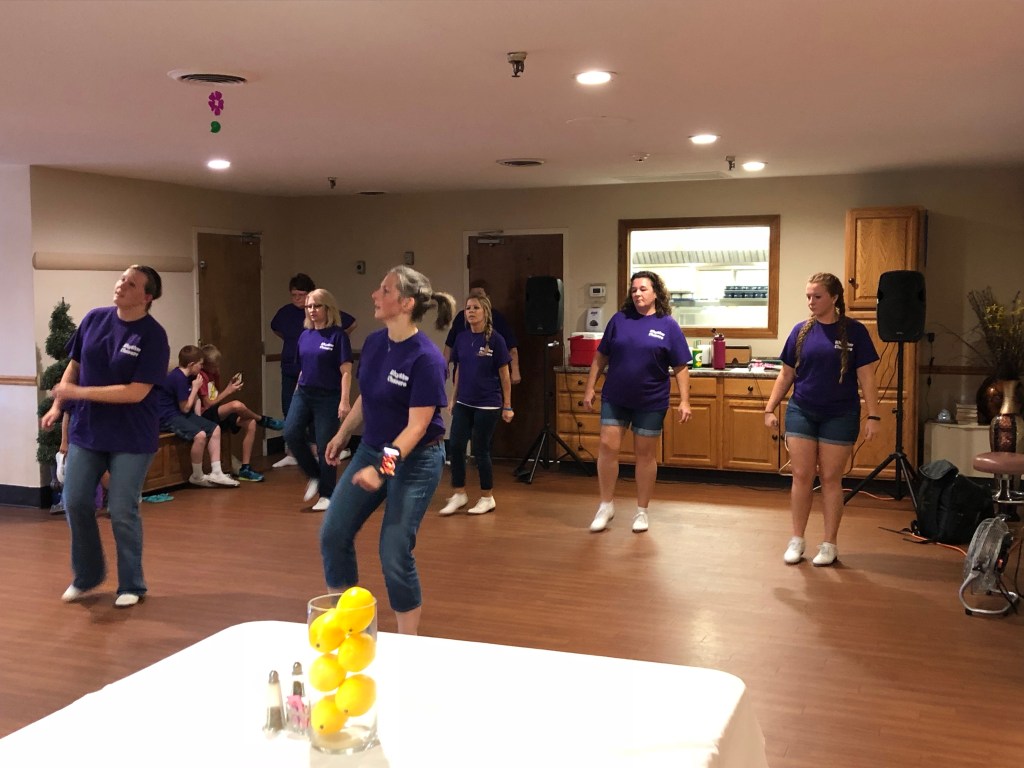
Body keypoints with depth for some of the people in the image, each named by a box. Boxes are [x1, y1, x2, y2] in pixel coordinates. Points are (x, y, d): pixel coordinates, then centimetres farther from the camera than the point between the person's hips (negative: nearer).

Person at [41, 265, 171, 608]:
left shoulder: (153, 336, -16)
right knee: (76, 503, 8)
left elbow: (136, 392, -21)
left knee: (122, 512, 2)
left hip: (131, 437, -5)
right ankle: (87, 575, 30)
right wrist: (58, 405, 0)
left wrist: (78, 393, -19)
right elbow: (74, 365, 11)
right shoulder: (94, 319, -1)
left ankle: (132, 585, 20)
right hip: (86, 430, 5)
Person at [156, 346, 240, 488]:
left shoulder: (187, 377, 9)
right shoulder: (179, 378, -20)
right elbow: (185, 408, -16)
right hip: (168, 417, -10)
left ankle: (216, 472, 2)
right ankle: (197, 477, -11)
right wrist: (195, 388, -8)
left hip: (180, 414, 10)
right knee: (200, 435, -30)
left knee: (215, 429, 5)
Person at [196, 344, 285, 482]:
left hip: (218, 415, 10)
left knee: (251, 423, -9)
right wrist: (228, 391, -12)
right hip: (205, 416, -10)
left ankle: (245, 468, -6)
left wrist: (230, 386, -3)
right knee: (237, 405, -34)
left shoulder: (214, 374, 14)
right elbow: (207, 404, -15)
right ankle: (263, 420, 0)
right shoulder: (200, 376, -14)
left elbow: (217, 398, 12)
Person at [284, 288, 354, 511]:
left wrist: (345, 401, -18)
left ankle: (326, 495, 13)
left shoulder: (338, 335, -8)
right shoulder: (305, 336, 9)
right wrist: (297, 394, 18)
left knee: (325, 446, -1)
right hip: (303, 393, 5)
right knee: (291, 433, -14)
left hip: (328, 397, -5)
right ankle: (314, 476, 9)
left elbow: (346, 371, -11)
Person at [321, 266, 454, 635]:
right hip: (372, 449, 7)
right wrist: (342, 434, 21)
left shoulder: (426, 358, -24)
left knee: (394, 555, -5)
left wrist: (383, 468, -34)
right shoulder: (373, 342, -2)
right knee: (333, 534, 7)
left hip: (415, 460, -7)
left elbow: (417, 425, -25)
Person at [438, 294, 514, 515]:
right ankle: (458, 494, 16)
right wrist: (453, 399, 15)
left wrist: (507, 406, -5)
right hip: (463, 403, 4)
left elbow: (504, 374, -6)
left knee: (481, 450, 3)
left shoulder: (495, 339, -10)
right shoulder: (461, 338, 3)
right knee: (455, 446, 0)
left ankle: (487, 498, 19)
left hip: (487, 405, -4)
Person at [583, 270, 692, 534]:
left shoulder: (668, 326, -3)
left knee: (646, 455, 7)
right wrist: (590, 388, 4)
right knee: (607, 447, -2)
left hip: (651, 402, -2)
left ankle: (642, 511, 20)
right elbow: (601, 356, 7)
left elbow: (681, 367, -3)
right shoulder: (619, 320, 2)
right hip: (614, 398, 2)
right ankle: (606, 505, 14)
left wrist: (684, 401, -9)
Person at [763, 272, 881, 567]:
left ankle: (829, 544, 15)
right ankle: (797, 540, 15)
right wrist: (770, 409, 4)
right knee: (801, 476, 3)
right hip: (801, 412, 2)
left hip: (840, 415, -2)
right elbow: (786, 375, 8)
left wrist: (873, 416, -11)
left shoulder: (854, 331, -5)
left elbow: (866, 378, -5)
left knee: (830, 479, 4)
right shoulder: (801, 331, 2)